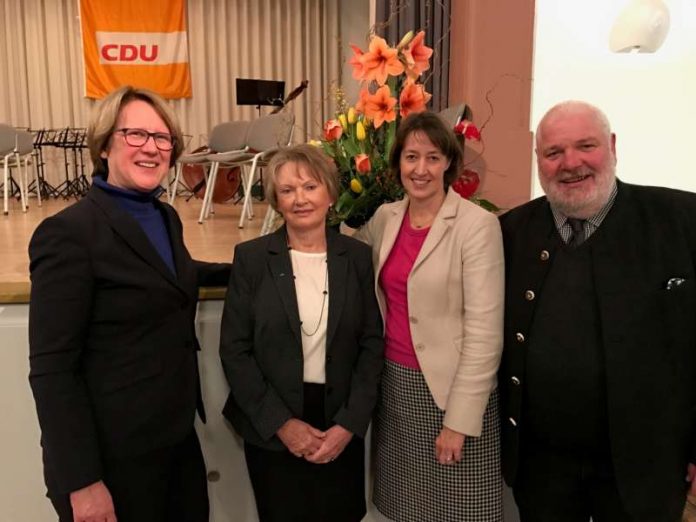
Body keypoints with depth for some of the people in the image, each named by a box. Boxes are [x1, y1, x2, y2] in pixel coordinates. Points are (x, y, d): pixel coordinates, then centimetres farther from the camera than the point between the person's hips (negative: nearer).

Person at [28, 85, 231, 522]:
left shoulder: (166, 217, 6)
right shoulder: (69, 232, -18)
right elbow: (51, 369, -18)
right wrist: (82, 482, -19)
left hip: (178, 435, 7)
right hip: (113, 455, -7)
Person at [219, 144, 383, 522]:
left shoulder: (357, 256, -1)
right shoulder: (251, 257, -6)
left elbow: (372, 344, -1)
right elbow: (234, 351, -6)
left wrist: (349, 423, -8)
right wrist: (280, 422, -11)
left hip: (341, 426, 2)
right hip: (271, 430, -1)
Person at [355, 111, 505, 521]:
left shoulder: (477, 224, -14)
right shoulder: (385, 218, 3)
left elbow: (484, 332, -16)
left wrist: (459, 420, -16)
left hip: (451, 389, -5)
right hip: (394, 383, 5)